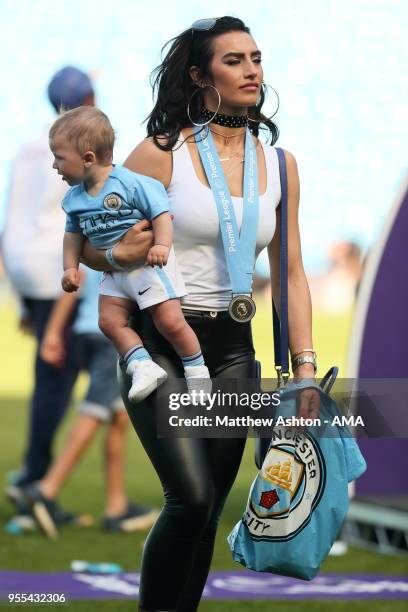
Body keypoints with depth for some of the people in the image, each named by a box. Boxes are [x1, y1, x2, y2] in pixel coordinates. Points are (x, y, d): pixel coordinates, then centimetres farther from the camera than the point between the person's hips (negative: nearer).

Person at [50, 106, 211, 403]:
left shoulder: (132, 183, -18)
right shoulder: (74, 199, 5)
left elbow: (162, 213, -19)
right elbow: (74, 233, 18)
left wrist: (162, 245, -34)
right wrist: (71, 267, 7)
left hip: (149, 263, -8)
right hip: (115, 271, 8)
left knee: (170, 321, -10)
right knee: (110, 320, -4)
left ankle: (197, 370, 7)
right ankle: (143, 365, -3)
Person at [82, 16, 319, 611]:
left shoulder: (279, 165, 7)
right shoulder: (163, 153, -6)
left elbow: (290, 274, 9)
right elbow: (86, 242, -1)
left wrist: (305, 367, 1)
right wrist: (119, 254, -24)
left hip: (232, 350, 5)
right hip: (160, 343, -4)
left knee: (207, 511, 5)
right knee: (193, 497, -19)